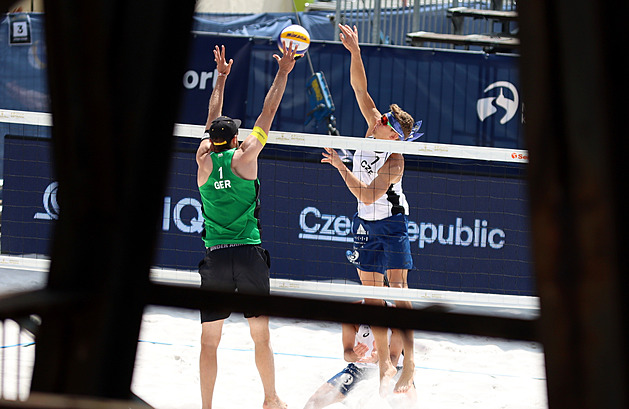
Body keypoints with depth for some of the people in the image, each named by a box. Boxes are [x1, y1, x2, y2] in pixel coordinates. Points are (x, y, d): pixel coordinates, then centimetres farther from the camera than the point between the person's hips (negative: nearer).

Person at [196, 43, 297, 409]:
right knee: (261, 335, 9)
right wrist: (283, 73, 14)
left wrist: (221, 77, 32)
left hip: (215, 256, 2)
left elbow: (212, 120, 21)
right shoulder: (244, 157, -2)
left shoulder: (204, 161, 5)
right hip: (249, 253, -2)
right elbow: (267, 115, 5)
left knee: (210, 341, 3)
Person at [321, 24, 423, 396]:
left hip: (392, 223, -7)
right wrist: (355, 51, -21)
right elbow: (360, 87, -10)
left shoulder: (395, 162, -24)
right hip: (366, 224, 7)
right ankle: (384, 362, 10)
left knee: (398, 289, -11)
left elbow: (366, 195, -28)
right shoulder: (374, 126, -7)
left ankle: (408, 363, -13)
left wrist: (340, 165, -27)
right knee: (371, 293, 5)